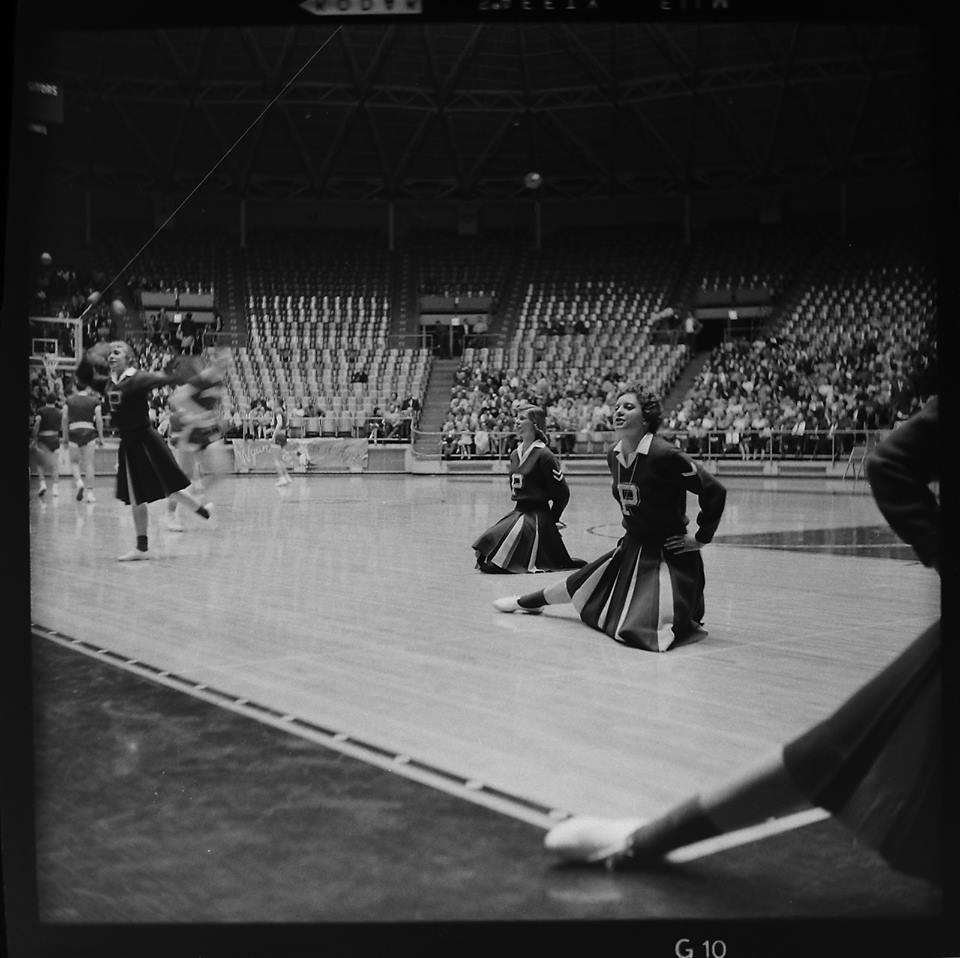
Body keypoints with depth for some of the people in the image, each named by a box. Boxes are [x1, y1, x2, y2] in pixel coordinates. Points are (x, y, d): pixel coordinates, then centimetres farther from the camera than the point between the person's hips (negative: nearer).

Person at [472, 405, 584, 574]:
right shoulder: (514, 454, 10)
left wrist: (551, 520, -4)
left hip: (537, 516, -8)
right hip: (518, 512, 8)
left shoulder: (544, 455, -14)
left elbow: (562, 492, -11)